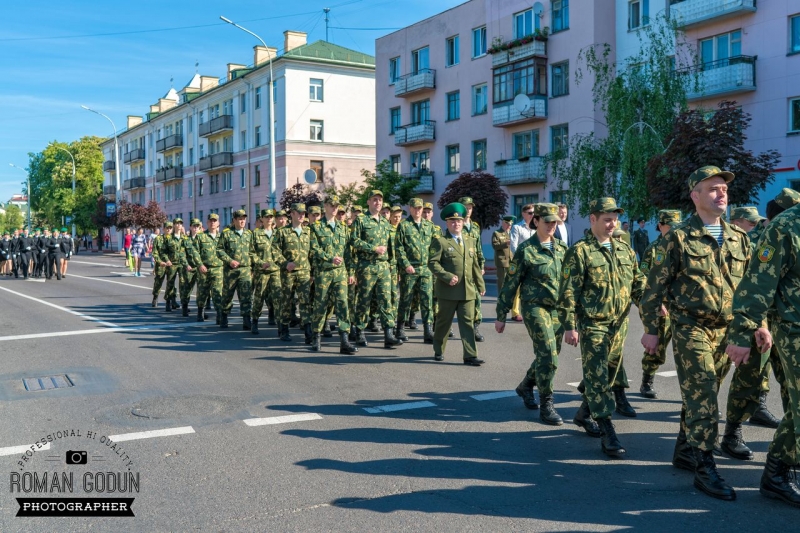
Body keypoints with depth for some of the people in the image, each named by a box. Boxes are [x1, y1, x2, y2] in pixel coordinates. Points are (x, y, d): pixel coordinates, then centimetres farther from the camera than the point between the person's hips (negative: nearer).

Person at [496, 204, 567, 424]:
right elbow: (510, 284, -6)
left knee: (547, 356, 14)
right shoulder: (526, 250, -8)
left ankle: (525, 386, 39)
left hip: (558, 309, 6)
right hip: (535, 308, -6)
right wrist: (501, 316, -4)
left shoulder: (561, 248, 7)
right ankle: (546, 406, 1)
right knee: (548, 357, -12)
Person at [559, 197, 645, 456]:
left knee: (608, 375, 16)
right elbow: (569, 292, -10)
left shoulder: (624, 249, 11)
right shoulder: (580, 251, -8)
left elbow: (638, 282, 15)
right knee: (597, 377, -7)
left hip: (619, 323, 7)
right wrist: (569, 326, -15)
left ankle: (584, 413, 35)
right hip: (593, 325, -6)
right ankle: (607, 433, -3)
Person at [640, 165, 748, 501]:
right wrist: (650, 330, -5)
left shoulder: (739, 239, 9)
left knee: (702, 396, 14)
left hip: (727, 330, 5)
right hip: (691, 329, -5)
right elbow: (655, 286, -4)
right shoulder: (678, 238, -6)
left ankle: (685, 452, 29)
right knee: (702, 398, -8)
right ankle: (704, 468, 0)